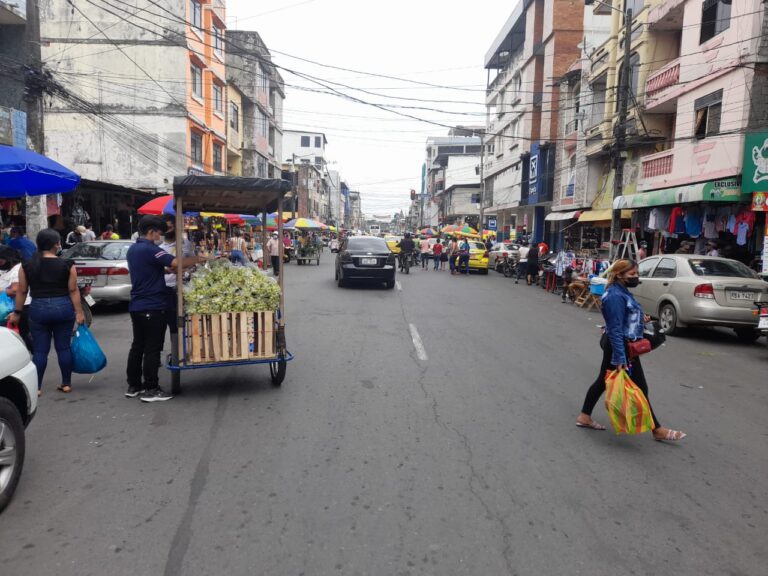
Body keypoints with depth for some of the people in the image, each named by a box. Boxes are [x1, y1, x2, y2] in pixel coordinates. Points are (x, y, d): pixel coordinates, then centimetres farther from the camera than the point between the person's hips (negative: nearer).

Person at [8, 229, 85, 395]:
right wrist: (79, 312, -3)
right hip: (63, 308, -1)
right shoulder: (67, 265, -6)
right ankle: (66, 383, 16)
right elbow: (73, 290, -6)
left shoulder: (27, 265, -1)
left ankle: (36, 387, 10)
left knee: (40, 350, 8)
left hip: (38, 309, 1)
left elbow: (21, 291, 3)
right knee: (63, 347, 9)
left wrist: (17, 312, 12)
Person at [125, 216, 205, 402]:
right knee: (152, 349, -3)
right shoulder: (150, 249, -17)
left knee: (137, 346, 14)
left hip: (136, 306, 9)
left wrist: (168, 270, 11)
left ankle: (133, 386, 21)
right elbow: (176, 262, -26)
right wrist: (198, 259, -12)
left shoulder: (133, 249, 13)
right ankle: (151, 390, 1)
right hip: (153, 307, -9)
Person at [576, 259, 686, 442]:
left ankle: (584, 417, 23)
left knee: (603, 380, 15)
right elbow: (615, 329, -26)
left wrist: (640, 319, 10)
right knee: (639, 387, 1)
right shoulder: (616, 296, -22)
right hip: (621, 346, -10)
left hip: (619, 345, 10)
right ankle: (657, 430, 14)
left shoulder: (621, 291, 9)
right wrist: (620, 358, -28)